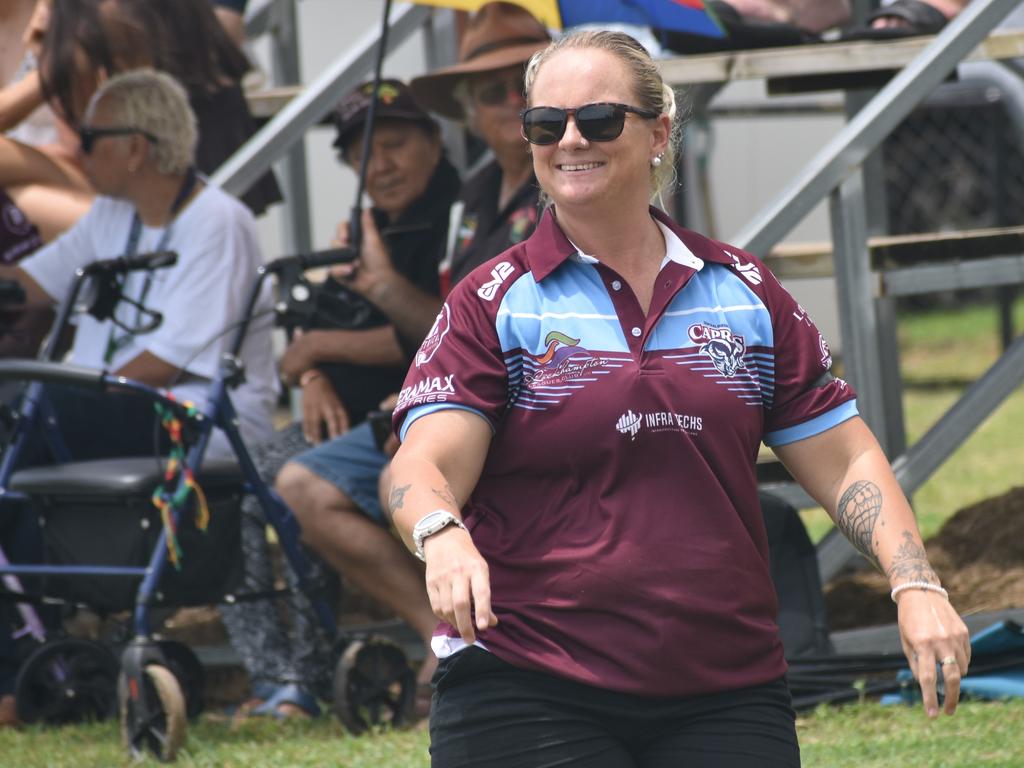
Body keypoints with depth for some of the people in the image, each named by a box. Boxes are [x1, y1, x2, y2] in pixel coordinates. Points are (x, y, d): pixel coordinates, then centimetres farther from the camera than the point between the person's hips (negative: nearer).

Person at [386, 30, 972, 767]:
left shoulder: (744, 291, 10)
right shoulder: (494, 303, 2)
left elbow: (844, 461, 12)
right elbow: (424, 466, -10)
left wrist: (916, 585, -2)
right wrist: (442, 538, -32)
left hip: (728, 698, 2)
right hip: (527, 696, -2)